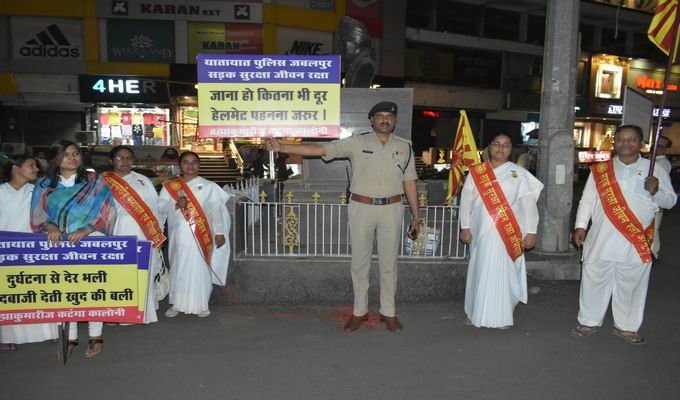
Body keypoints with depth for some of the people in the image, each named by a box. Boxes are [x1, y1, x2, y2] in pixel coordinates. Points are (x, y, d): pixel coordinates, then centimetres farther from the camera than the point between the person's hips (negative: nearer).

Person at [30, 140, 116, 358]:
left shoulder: (95, 181, 2)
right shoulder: (44, 186, 10)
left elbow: (107, 211, -5)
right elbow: (38, 213, 5)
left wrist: (85, 230, -19)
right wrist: (50, 227, -16)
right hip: (59, 245, 2)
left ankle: (95, 337, 10)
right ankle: (70, 338, 14)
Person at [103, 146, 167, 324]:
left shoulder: (143, 181, 14)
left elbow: (155, 206, 13)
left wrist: (158, 232, 7)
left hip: (145, 236, 2)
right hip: (118, 235, -2)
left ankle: (144, 312, 15)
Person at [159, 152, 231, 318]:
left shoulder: (209, 186, 4)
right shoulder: (170, 186, 10)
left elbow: (217, 209, 0)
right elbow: (161, 206, 3)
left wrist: (219, 232, -7)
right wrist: (176, 205, -17)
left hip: (201, 234, -2)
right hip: (179, 234, 2)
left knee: (200, 268, 0)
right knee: (178, 268, 5)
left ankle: (201, 304, 11)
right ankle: (177, 304, 16)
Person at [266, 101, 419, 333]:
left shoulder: (404, 147, 3)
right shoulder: (357, 143, -4)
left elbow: (409, 182, 7)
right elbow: (320, 149, -11)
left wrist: (415, 215, 6)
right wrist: (283, 147, -20)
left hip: (391, 210, 1)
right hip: (361, 209, -1)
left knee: (389, 263, 10)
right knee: (359, 262, 8)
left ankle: (388, 312, 24)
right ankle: (360, 311, 24)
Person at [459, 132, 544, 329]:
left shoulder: (519, 173, 2)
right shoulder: (476, 172, 6)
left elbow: (529, 204, 0)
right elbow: (466, 200, 6)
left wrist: (530, 232, -4)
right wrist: (465, 227, 2)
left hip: (508, 234, -2)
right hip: (481, 232, 2)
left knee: (503, 273, 0)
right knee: (480, 272, 9)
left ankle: (501, 316, 11)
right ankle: (476, 312, 21)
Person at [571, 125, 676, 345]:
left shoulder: (654, 170, 5)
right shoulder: (600, 170, 5)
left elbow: (670, 201, 6)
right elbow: (587, 200, 7)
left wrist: (657, 191, -15)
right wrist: (580, 226, -2)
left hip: (637, 242, 0)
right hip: (601, 239, 0)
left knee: (631, 285, 11)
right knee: (594, 281, 8)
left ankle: (626, 327, 28)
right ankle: (589, 321, 25)